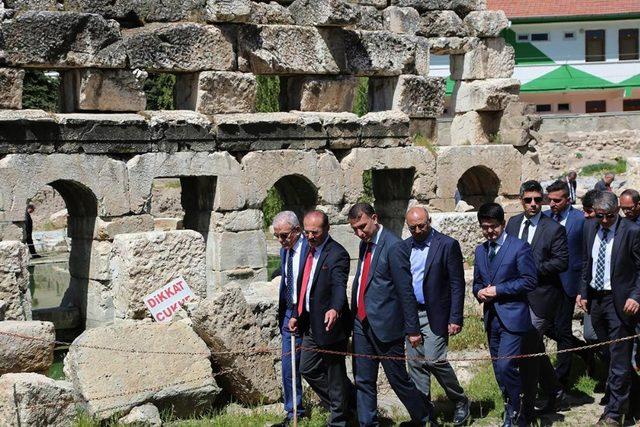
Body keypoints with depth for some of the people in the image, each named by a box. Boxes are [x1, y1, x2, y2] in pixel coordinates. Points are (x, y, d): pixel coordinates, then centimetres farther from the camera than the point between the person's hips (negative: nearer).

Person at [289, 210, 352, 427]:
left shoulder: (337, 254, -17)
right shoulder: (309, 250, 10)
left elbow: (339, 286, -31)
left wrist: (335, 309, -49)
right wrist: (296, 315, 16)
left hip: (329, 323, -9)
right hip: (311, 324, 9)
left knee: (335, 374, 3)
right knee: (307, 369, 15)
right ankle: (338, 406, 31)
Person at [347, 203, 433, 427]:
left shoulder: (393, 246, -15)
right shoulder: (364, 243, 10)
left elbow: (406, 291, -15)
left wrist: (412, 329, -14)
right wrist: (354, 312, 14)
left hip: (385, 325, -7)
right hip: (362, 323, 7)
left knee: (398, 379, 5)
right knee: (363, 381, 10)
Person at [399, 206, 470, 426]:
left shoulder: (448, 245, -6)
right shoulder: (404, 247, 9)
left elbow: (457, 284, -7)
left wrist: (455, 319, -12)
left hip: (435, 315, -5)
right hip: (409, 313, 5)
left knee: (434, 360, -12)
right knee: (416, 364, 7)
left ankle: (460, 402, 9)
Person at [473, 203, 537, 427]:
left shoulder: (519, 247, -7)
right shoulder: (480, 251, 13)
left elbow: (529, 281, -12)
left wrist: (498, 290, -16)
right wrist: (479, 292, -2)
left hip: (512, 316, -7)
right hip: (491, 317, 7)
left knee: (506, 367, -16)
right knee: (500, 370, 11)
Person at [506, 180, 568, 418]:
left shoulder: (554, 229, -8)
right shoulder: (513, 223, 9)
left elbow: (562, 262, -11)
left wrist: (531, 269, -16)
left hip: (540, 297, -6)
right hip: (517, 294, 6)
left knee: (529, 350, -6)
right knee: (535, 349, 14)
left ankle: (528, 407, 2)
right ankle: (555, 392, 30)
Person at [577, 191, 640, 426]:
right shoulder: (590, 231, 9)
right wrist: (583, 292, 11)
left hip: (619, 302, -6)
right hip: (595, 299, 6)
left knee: (619, 358, -5)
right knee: (607, 354, 14)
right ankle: (617, 396, 30)